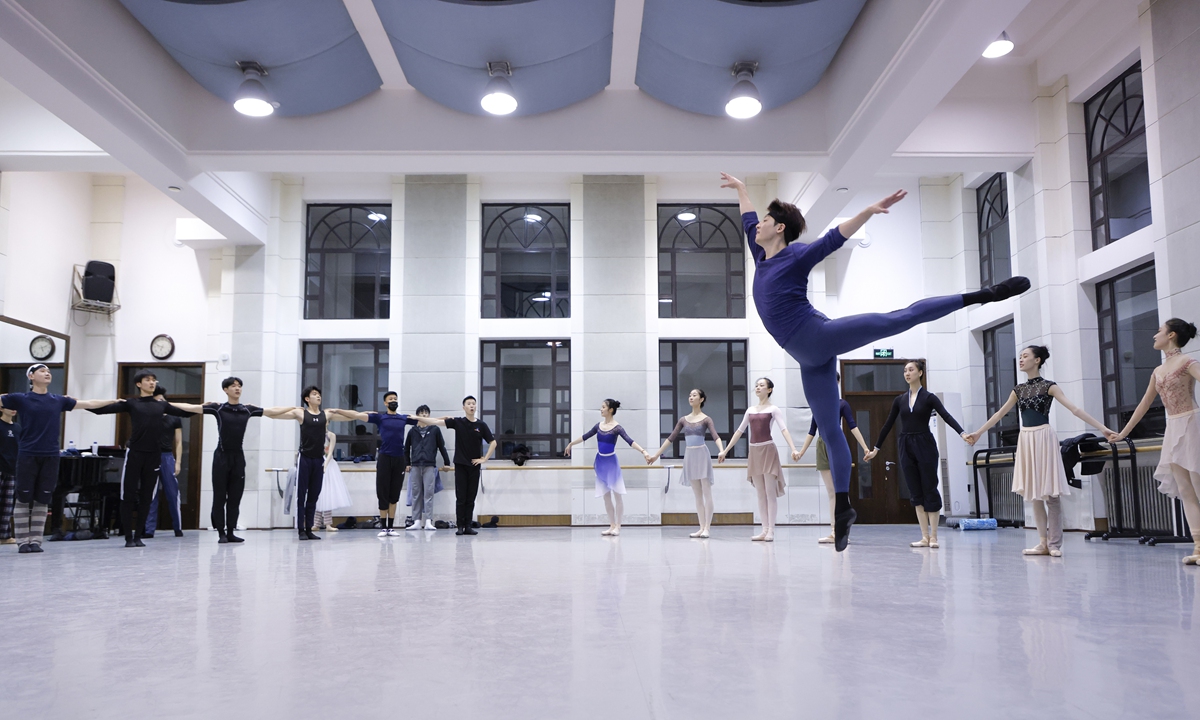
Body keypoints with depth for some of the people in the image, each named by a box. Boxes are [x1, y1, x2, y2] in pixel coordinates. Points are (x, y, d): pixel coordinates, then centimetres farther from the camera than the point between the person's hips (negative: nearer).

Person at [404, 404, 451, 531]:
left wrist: (447, 463, 8)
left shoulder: (435, 430, 6)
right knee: (416, 494, 4)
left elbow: (442, 447, 8)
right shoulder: (413, 431, 10)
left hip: (430, 466, -2)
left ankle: (428, 521, -7)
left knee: (429, 493, -7)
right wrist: (407, 464, 14)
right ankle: (416, 521, 7)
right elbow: (406, 449, 18)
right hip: (415, 466, 2)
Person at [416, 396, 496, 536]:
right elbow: (436, 421, -7)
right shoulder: (457, 422, -1)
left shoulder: (481, 425, 1)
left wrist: (484, 459, -3)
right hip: (460, 465, -1)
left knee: (471, 498, 5)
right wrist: (417, 418, -15)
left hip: (474, 466, 1)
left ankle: (468, 526, 10)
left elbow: (493, 442, 4)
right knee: (460, 498, 0)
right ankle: (460, 526, 5)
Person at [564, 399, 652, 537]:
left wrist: (643, 451, -36)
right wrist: (570, 444, 25)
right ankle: (612, 525, 14)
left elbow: (630, 441, -23)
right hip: (601, 462, 6)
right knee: (606, 496, 8)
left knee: (616, 495, 0)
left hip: (611, 462, -6)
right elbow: (585, 437, 16)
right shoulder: (598, 425, 5)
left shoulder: (617, 428, -12)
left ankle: (618, 526, 6)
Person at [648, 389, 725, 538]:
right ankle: (702, 528, 9)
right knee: (697, 495, 7)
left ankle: (707, 528, -3)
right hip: (689, 456, 5)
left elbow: (715, 436, -17)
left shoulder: (706, 419, -3)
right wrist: (657, 454, 9)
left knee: (707, 493, -3)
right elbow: (671, 438, 12)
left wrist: (722, 451, -36)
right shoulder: (683, 419, 10)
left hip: (702, 455, -5)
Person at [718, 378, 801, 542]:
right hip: (754, 452, 5)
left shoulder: (774, 409, -1)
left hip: (768, 450, -5)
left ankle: (771, 531, -4)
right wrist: (725, 451, 16)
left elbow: (784, 430, -14)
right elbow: (739, 431, 17)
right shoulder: (750, 410, 13)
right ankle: (765, 530, 7)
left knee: (770, 492, -5)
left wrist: (794, 449, -28)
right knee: (760, 493, 5)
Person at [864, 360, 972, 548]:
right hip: (906, 447, 4)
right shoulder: (900, 399, 9)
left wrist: (962, 433, -31)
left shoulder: (928, 397, -3)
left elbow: (947, 417, -15)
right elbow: (888, 425, 14)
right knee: (915, 493, 5)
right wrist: (876, 448, 16)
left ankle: (933, 536, 5)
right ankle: (925, 537, 9)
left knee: (930, 490, -1)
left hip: (925, 446, -4)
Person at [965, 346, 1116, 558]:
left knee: (1050, 493, -4)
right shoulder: (1019, 389, 12)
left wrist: (1102, 428, -20)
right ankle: (1043, 543, 12)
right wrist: (978, 433, 21)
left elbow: (1075, 409, -11)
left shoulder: (1048, 386, -4)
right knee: (1034, 492, 6)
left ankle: (1055, 544, 2)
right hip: (1026, 440, 6)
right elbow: (1000, 413, 19)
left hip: (1043, 438, -6)